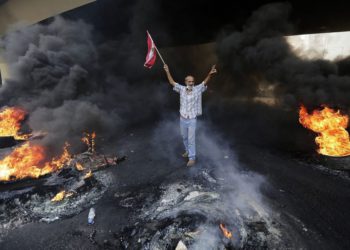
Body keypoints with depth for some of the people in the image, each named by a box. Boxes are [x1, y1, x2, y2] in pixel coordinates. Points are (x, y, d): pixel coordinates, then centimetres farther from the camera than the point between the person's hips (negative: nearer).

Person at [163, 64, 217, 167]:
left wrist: (210, 74, -39)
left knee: (191, 139, 1)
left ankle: (192, 158, 13)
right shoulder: (182, 89, -3)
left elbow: (205, 82, -21)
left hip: (192, 120, -3)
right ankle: (188, 151, 45)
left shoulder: (197, 89, -8)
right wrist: (167, 71, -13)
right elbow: (172, 82, -4)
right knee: (184, 137, 21)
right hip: (182, 119, 4)